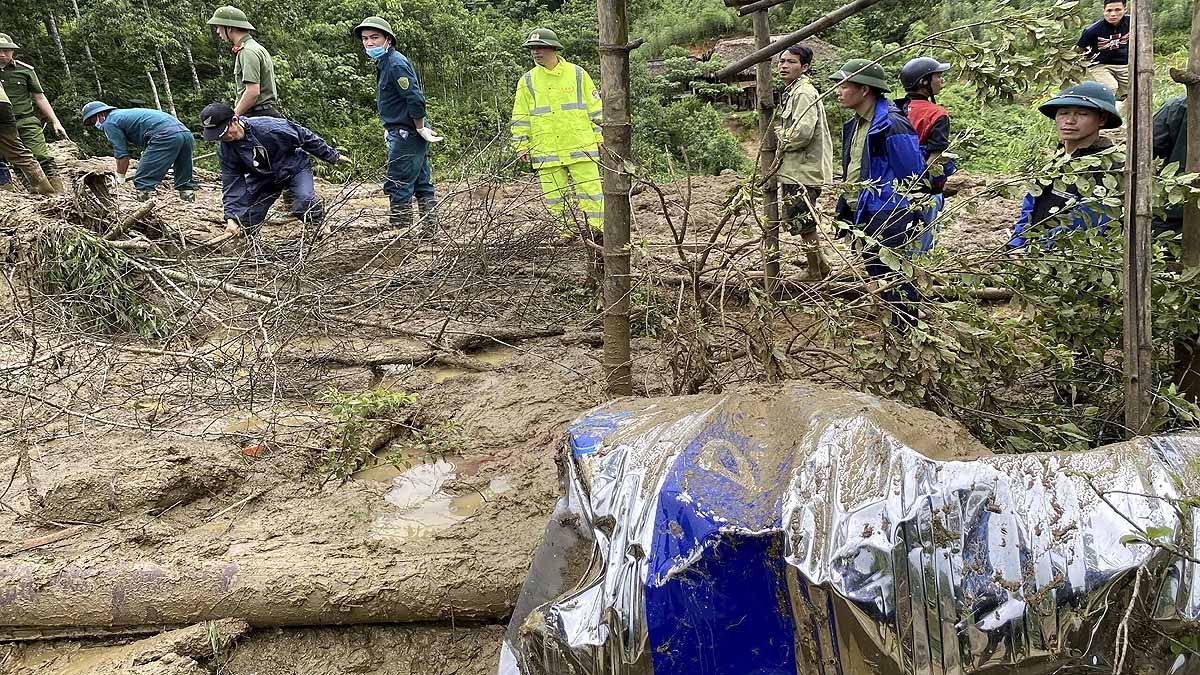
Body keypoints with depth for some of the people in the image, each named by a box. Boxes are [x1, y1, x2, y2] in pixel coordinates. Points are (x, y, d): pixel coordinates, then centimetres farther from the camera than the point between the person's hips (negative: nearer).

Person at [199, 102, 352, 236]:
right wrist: (231, 217, -24)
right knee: (245, 225, -3)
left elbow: (306, 137, -20)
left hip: (294, 168, -4)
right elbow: (232, 184, -12)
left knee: (304, 203, -33)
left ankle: (319, 226, -3)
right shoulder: (226, 150, -16)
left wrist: (333, 156, -11)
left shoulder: (268, 127, -32)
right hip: (262, 179, 4)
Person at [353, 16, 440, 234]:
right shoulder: (384, 63, 15)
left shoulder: (396, 64, -16)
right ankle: (429, 230, 18)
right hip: (402, 133, 10)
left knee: (397, 185, -7)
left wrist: (420, 128, -15)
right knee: (422, 184, 12)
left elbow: (415, 99, -23)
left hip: (406, 134, -10)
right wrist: (390, 129, 18)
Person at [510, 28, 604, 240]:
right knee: (554, 195, 3)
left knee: (589, 187, -3)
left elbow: (595, 108, 8)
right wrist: (522, 146, 4)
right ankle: (566, 231, 13)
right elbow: (520, 118, 10)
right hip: (546, 150, 2)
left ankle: (596, 228, 3)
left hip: (580, 146, -1)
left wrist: (600, 137, 4)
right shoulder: (527, 81, 9)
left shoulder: (577, 74, 6)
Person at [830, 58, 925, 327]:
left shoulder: (892, 125, -19)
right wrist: (845, 209, 20)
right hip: (859, 217, 10)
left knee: (895, 284, -1)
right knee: (875, 281, 20)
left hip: (886, 222, -10)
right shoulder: (856, 124, 10)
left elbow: (912, 176, -16)